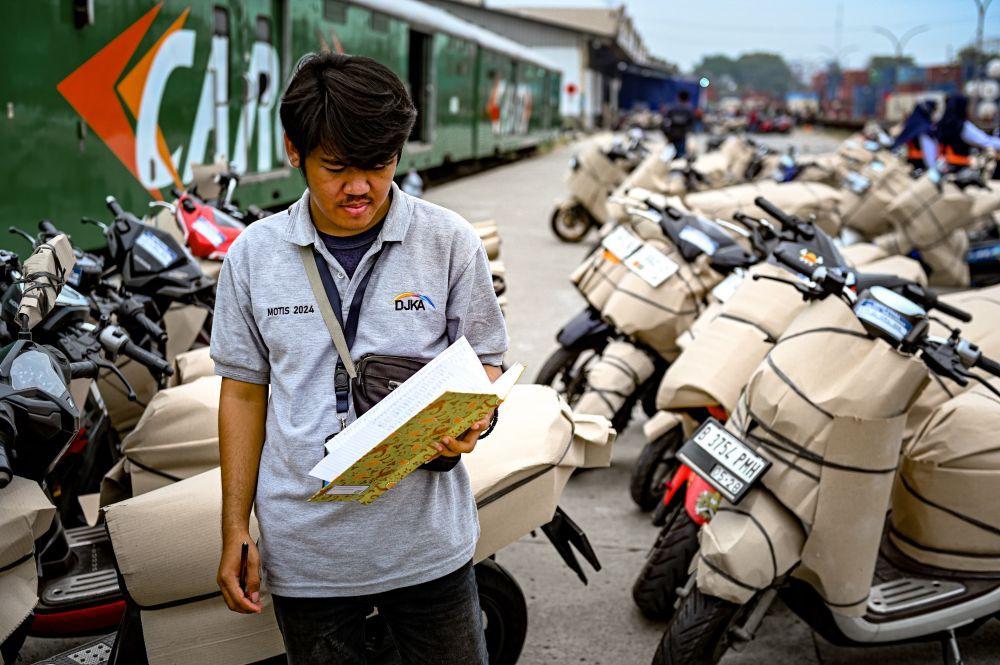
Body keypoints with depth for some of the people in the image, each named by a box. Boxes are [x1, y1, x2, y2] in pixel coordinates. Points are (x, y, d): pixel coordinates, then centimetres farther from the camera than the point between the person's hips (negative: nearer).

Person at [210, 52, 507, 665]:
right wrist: (235, 530, 4)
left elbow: (484, 361, 4)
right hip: (304, 551, 1)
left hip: (426, 541, -1)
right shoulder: (253, 255, -1)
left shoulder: (450, 242, -5)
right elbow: (244, 390, 6)